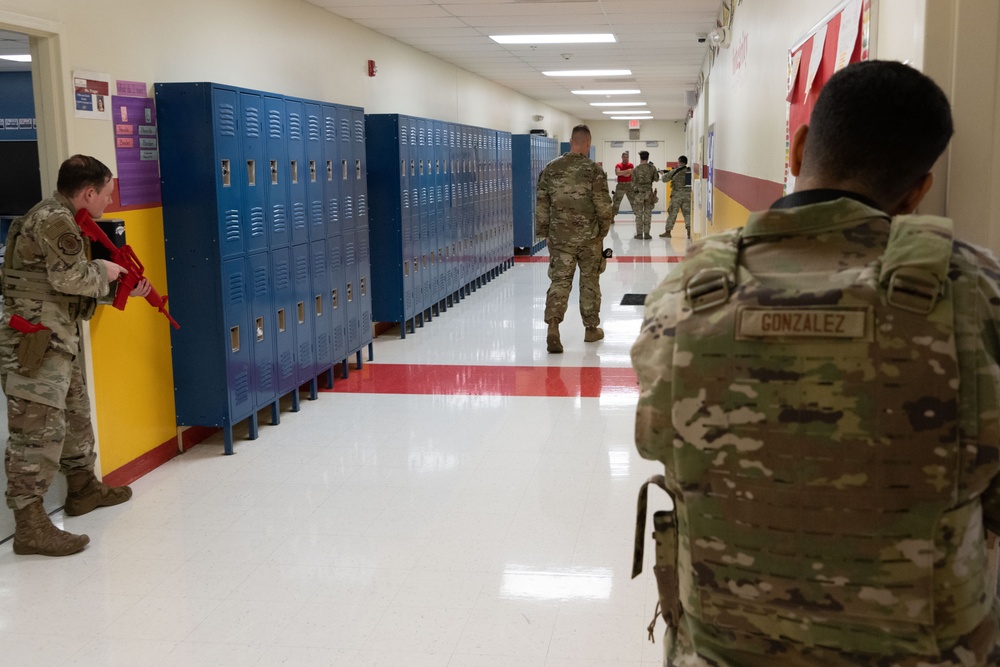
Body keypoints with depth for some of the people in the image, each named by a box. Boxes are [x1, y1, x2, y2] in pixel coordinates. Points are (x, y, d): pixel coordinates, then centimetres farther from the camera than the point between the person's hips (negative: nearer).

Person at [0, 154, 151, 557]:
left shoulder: (60, 219, 19)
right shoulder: (55, 220, -13)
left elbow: (73, 287, 23)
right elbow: (69, 278, -21)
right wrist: (103, 271, -3)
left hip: (55, 341, 11)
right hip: (34, 342, -11)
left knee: (75, 416, 20)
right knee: (39, 429, -12)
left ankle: (84, 488, 36)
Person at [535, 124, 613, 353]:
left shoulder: (551, 169, 1)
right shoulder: (594, 170, -8)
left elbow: (541, 204, 4)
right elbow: (603, 205, -8)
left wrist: (544, 232, 13)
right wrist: (604, 229, 8)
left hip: (560, 237, 2)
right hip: (589, 237, -1)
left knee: (559, 281, 1)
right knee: (590, 282, 12)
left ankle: (552, 327, -17)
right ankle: (591, 328, 23)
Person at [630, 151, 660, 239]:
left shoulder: (636, 169, -4)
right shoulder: (652, 168, -3)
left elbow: (633, 183, -1)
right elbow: (656, 179, 7)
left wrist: (633, 195, 9)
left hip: (638, 193, -1)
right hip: (648, 192, 1)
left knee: (639, 214, 4)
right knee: (647, 214, 6)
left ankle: (639, 233, 3)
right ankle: (646, 233, 5)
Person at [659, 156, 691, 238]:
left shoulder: (674, 171, -7)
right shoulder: (690, 171, 2)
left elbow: (665, 179, 3)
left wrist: (664, 173, 26)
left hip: (677, 194, -3)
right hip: (688, 194, 3)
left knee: (672, 213, 7)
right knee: (687, 213, 6)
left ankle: (668, 231, 13)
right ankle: (689, 231, -7)